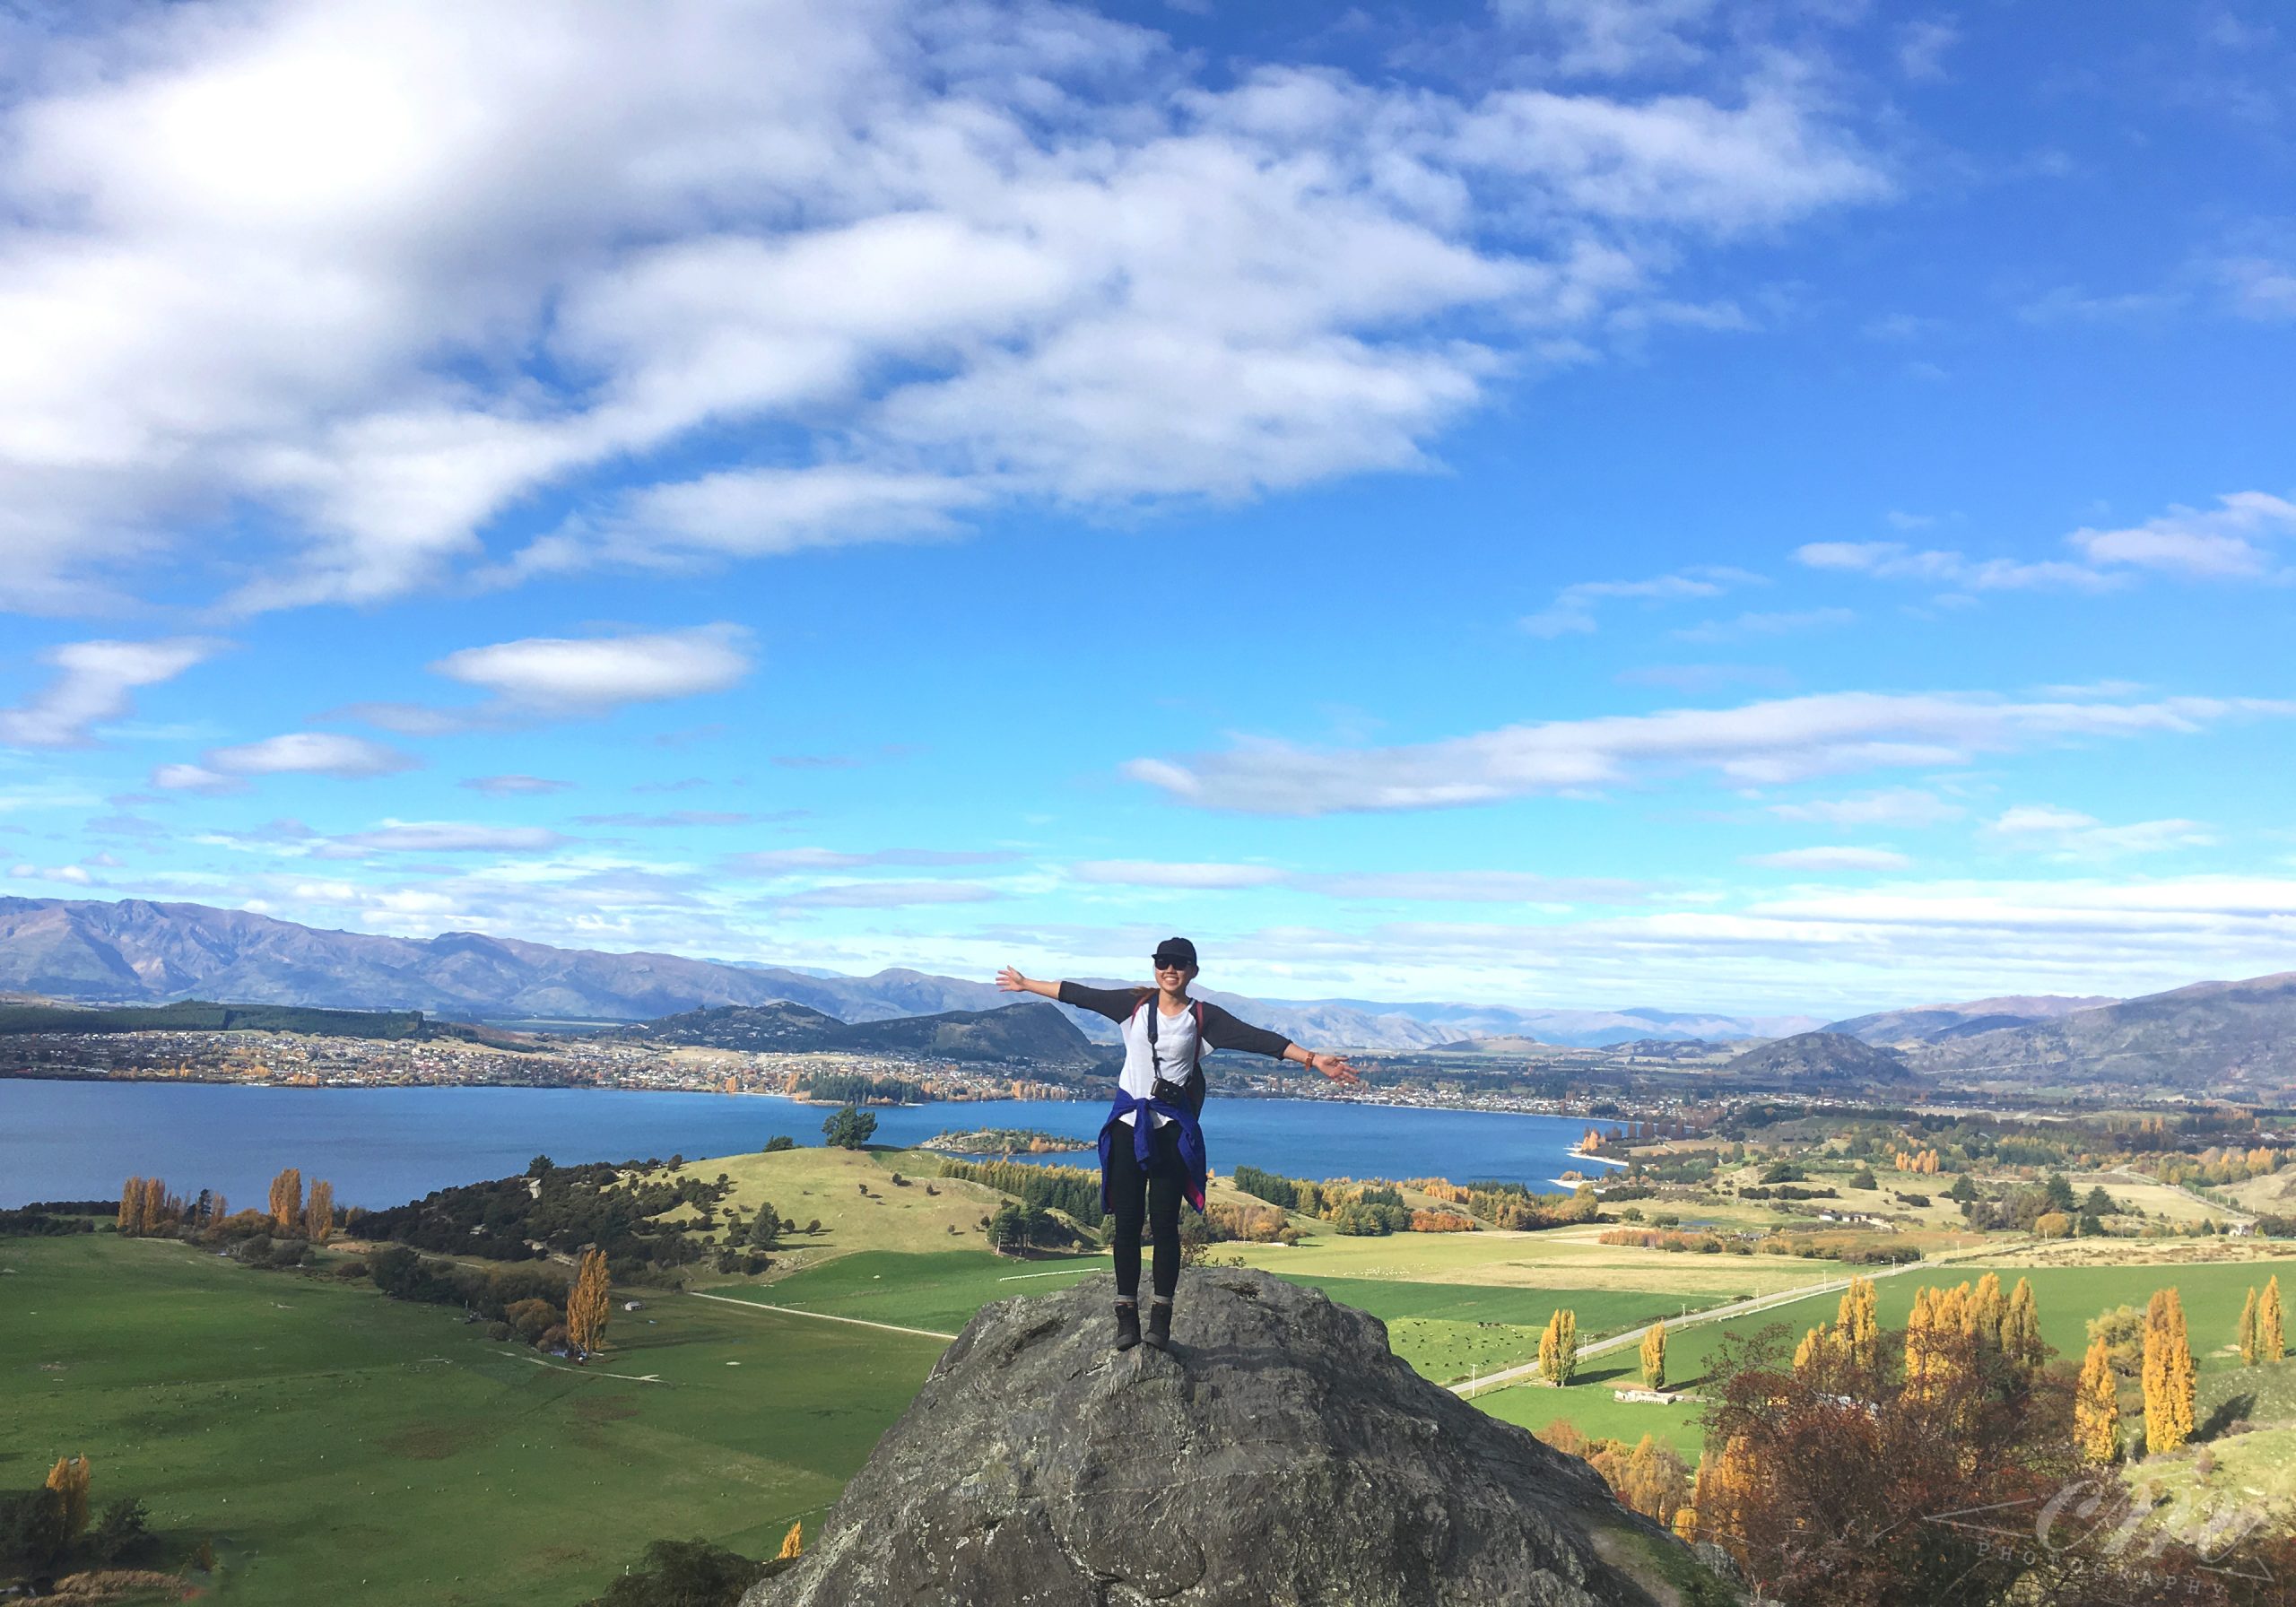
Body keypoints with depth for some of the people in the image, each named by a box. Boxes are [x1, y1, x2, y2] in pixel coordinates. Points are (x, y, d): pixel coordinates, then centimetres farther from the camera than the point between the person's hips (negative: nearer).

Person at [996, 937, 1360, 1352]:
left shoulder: (1203, 1017, 0)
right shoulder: (1134, 1005, 5)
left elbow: (1257, 1038, -7)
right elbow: (1080, 995, 11)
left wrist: (1313, 1059, -15)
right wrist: (1026, 984, 15)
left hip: (1173, 1129, -1)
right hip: (1129, 1125, 2)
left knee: (1164, 1223, -1)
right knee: (1127, 1222, 2)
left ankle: (1161, 1314, 7)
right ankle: (1126, 1314, 8)